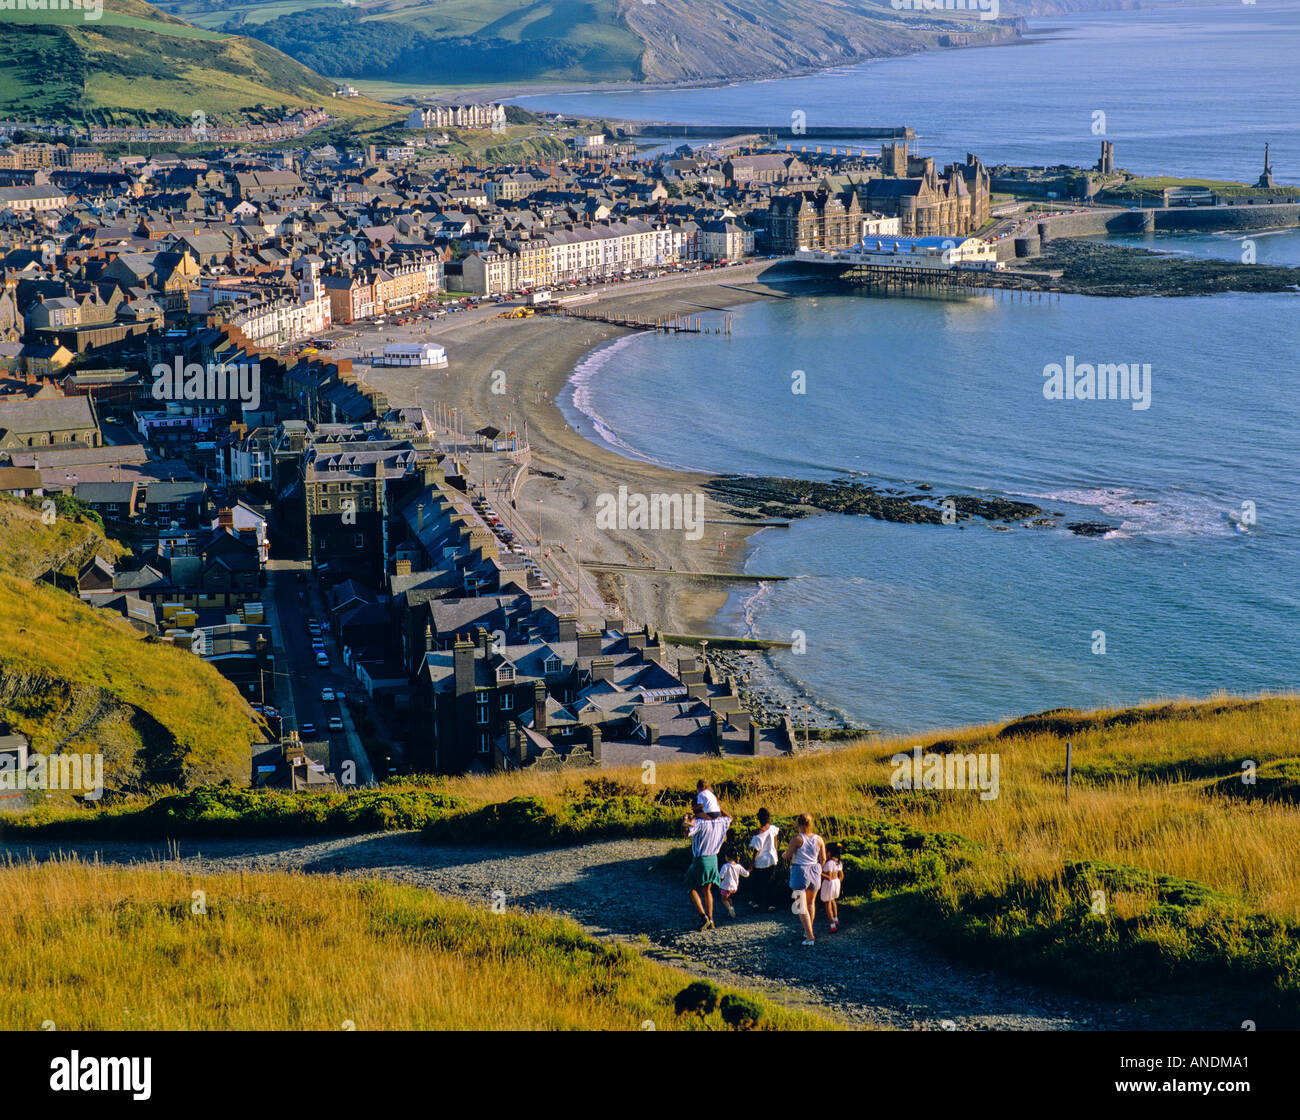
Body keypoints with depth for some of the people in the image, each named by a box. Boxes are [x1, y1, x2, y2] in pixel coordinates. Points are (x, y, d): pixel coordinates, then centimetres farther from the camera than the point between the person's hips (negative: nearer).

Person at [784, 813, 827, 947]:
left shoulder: (797, 839, -14)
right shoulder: (819, 839, 1)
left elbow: (787, 855, -8)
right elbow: (823, 859, 4)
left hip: (800, 872, -5)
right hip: (815, 872, 5)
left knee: (801, 907, -1)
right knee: (811, 902, 24)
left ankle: (810, 936, -11)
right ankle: (808, 930, 35)